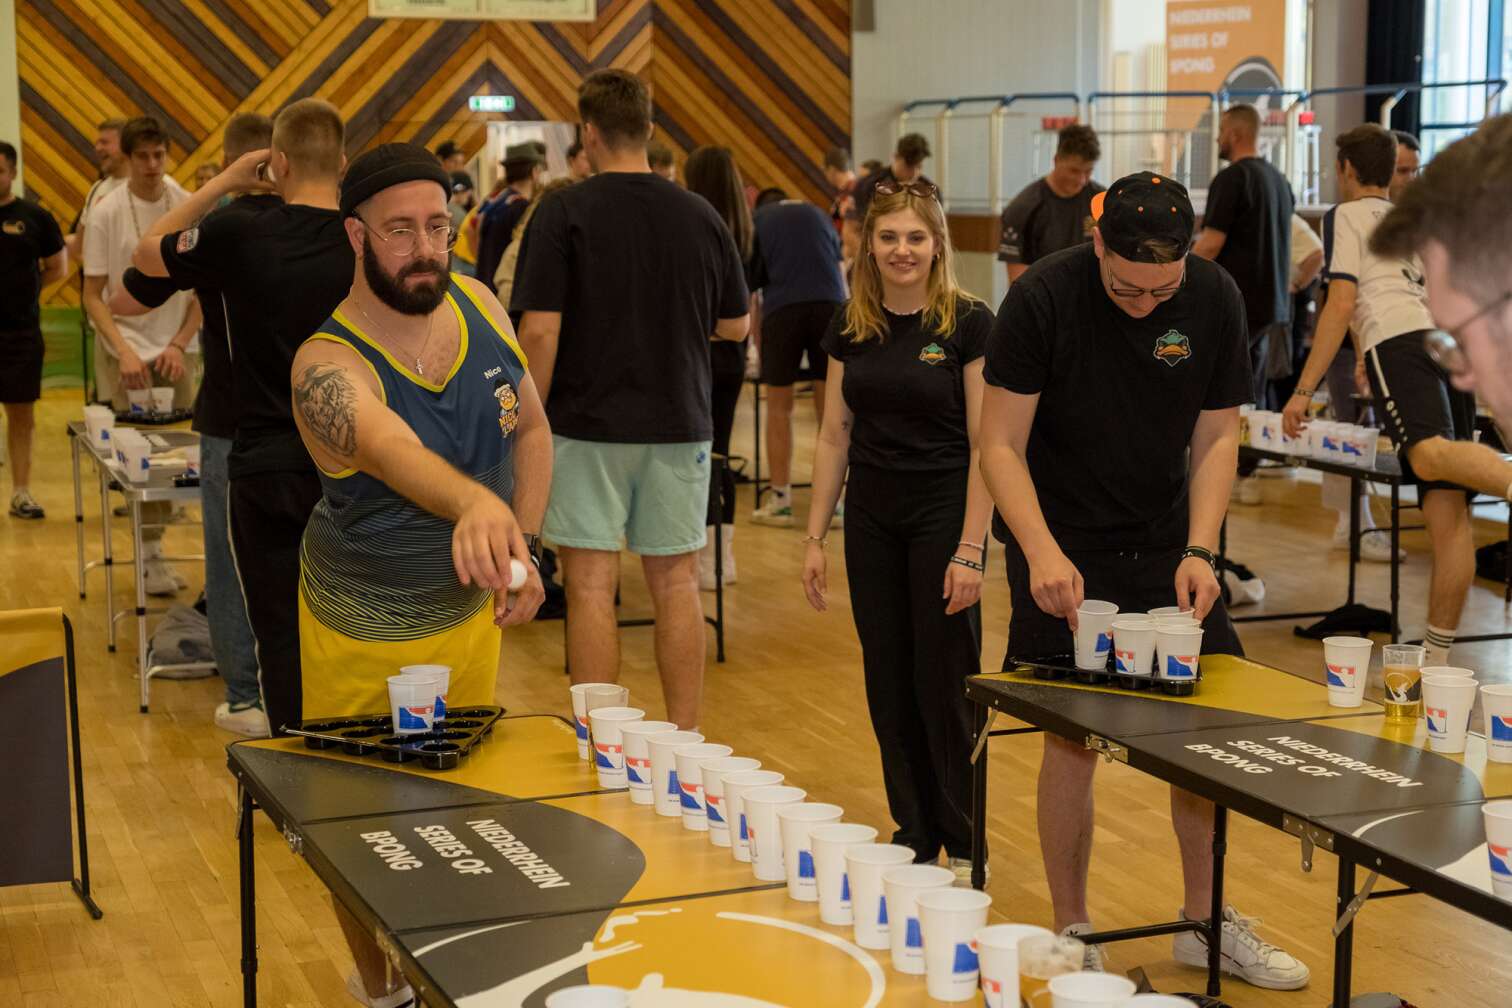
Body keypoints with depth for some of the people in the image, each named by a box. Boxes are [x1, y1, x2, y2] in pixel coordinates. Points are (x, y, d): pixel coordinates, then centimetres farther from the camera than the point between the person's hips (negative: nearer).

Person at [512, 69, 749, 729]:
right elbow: (735, 325, 10)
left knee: (591, 586, 2)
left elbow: (540, 330, -13)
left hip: (588, 426, -3)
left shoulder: (564, 214, -9)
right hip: (678, 425, 3)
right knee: (676, 583, 9)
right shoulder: (700, 217, 2)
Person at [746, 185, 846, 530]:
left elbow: (748, 284, 19)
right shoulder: (816, 213, 27)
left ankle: (780, 501, 13)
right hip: (831, 305, 2)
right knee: (830, 409, 8)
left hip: (782, 308, -2)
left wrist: (756, 345, 26)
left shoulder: (758, 219, 21)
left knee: (779, 408, 10)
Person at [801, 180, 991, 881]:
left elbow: (985, 445, -11)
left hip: (944, 515, -5)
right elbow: (834, 437, 9)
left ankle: (964, 843, 13)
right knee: (888, 682, 9)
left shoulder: (968, 324, -10)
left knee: (945, 682, 0)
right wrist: (815, 538, 6)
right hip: (871, 520, 5)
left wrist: (971, 549, -16)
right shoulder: (850, 327, 5)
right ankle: (912, 833, 21)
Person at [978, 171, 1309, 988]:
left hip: (1168, 543, 4)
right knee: (1073, 739, -2)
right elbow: (1002, 444, -15)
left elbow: (1216, 437, -1)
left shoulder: (1215, 300, -8)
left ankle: (1205, 923, 21)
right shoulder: (1042, 299, -18)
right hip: (1063, 550, -3)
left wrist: (1200, 549, -15)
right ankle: (1071, 933, 15)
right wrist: (1042, 551, -30)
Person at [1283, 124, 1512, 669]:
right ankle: (1437, 657, 0)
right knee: (1448, 510, -1)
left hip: (1400, 340, -6)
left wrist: (1303, 390, 1)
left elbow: (1342, 304, 2)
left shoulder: (1346, 216, 16)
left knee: (1431, 454, -33)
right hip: (1451, 342, 7)